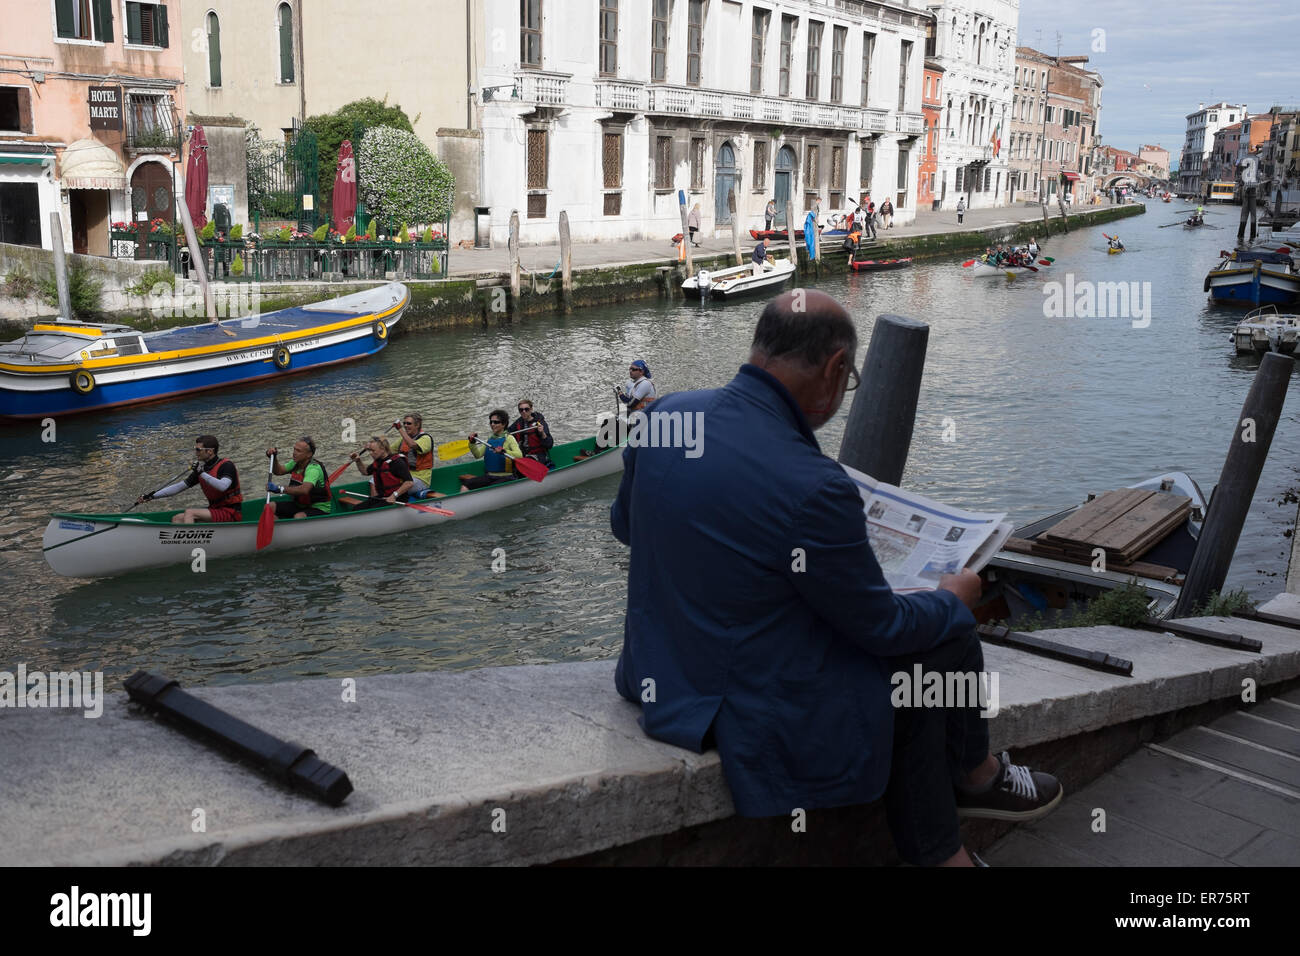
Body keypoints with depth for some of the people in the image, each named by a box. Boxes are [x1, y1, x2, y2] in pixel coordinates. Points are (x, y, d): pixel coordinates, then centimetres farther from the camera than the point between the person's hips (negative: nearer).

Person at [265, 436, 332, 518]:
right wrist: (273, 458, -3)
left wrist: (280, 489, -47)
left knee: (299, 517, -38)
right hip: (300, 505, 9)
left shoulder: (313, 468, -25)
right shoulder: (297, 462, 3)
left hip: (319, 509, -8)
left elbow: (304, 489, -42)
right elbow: (279, 471, 16)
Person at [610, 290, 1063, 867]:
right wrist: (954, 600, 6)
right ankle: (976, 777, 38)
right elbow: (883, 627, -14)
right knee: (945, 636, 11)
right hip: (760, 714, -8)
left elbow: (624, 526, 11)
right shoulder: (814, 488, -30)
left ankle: (938, 852, 31)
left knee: (914, 668, 19)